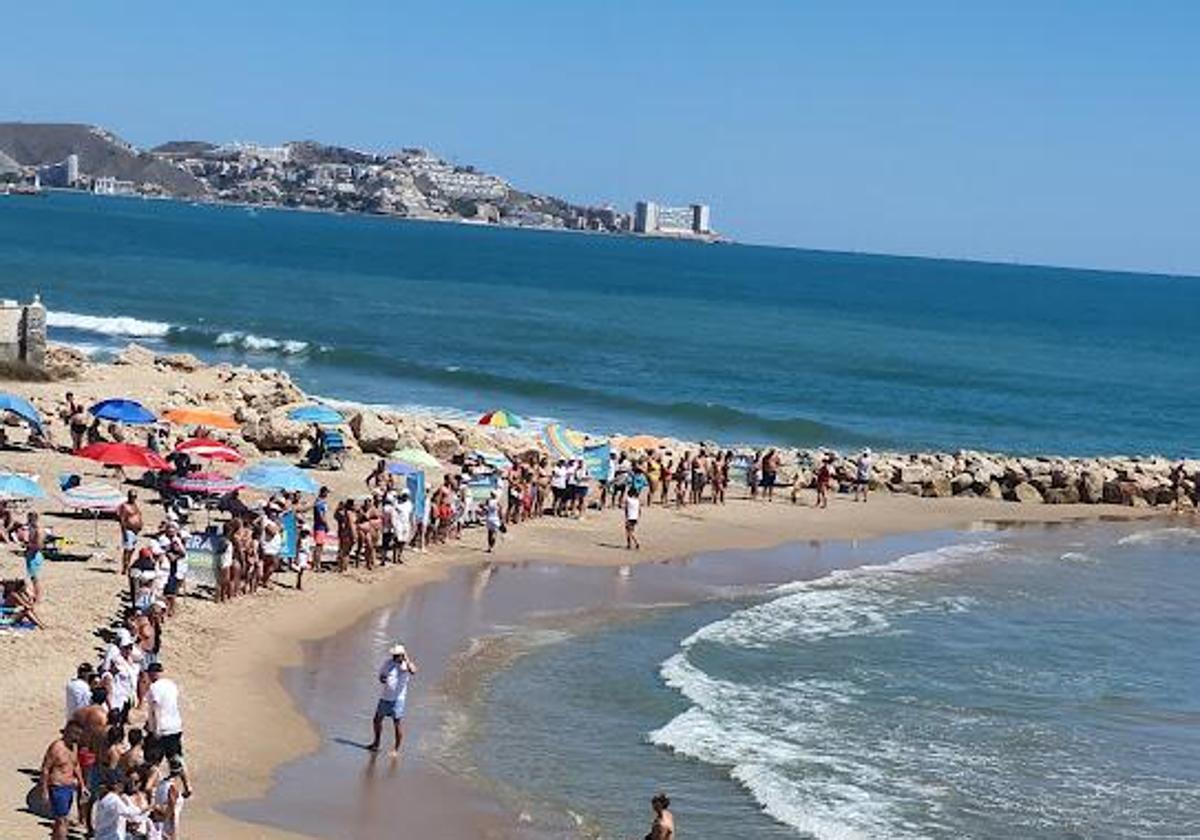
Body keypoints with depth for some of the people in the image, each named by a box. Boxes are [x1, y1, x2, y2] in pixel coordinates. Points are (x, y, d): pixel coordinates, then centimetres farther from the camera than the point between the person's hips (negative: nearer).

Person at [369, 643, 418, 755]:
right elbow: (381, 675, 13)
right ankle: (376, 743, 38)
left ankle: (397, 749, 6)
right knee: (377, 720, 17)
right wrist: (382, 679, -9)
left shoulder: (406, 665, -11)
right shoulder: (388, 663, 4)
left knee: (398, 723, -5)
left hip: (398, 699, -6)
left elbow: (413, 672, -32)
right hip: (385, 697, 6)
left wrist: (407, 660, -39)